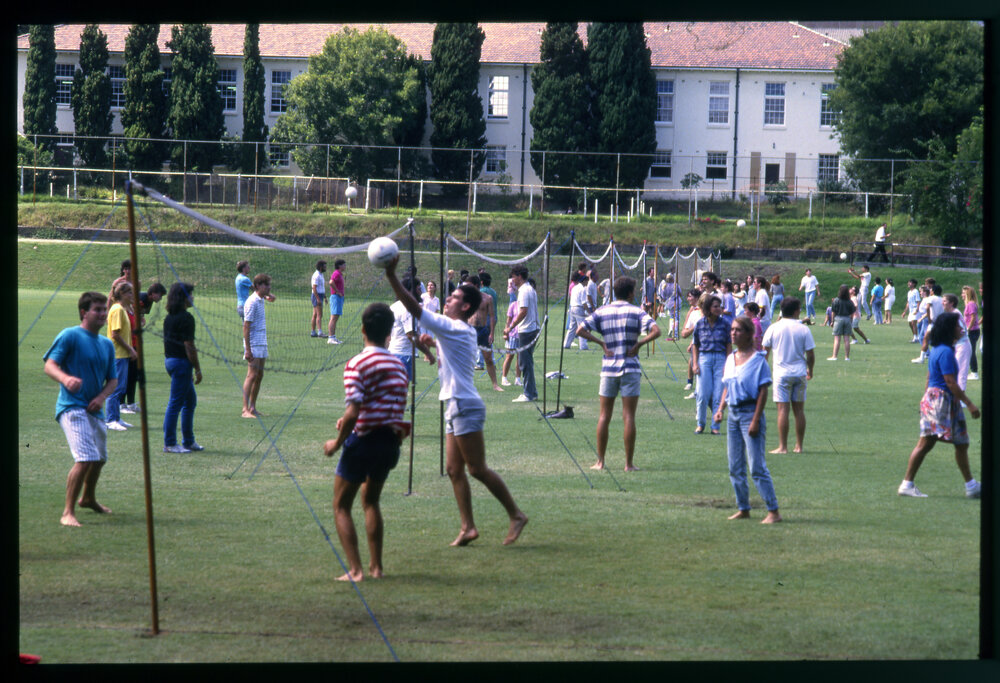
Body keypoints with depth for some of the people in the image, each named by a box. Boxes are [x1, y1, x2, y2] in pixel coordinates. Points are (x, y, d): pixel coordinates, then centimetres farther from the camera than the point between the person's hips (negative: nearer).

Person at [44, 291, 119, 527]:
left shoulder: (107, 345, 15)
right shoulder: (70, 336, -7)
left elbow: (113, 379, 18)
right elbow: (50, 365, -12)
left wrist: (102, 397, -3)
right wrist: (65, 379, -34)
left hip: (95, 410, 8)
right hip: (72, 407, -8)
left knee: (99, 458, 24)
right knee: (85, 458, -23)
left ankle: (88, 498, 51)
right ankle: (68, 513, -18)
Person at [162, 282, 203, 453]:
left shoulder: (169, 317, 12)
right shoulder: (185, 318, -16)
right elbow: (189, 346, -18)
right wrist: (198, 370, -12)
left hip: (170, 360, 10)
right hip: (181, 362, -10)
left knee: (190, 401, 18)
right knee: (175, 403, -5)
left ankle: (188, 441, 23)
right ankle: (169, 444, -2)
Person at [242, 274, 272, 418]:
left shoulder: (261, 301, 14)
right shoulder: (252, 302, -14)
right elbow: (246, 326, -18)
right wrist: (247, 350, -21)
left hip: (262, 345, 9)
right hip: (254, 345, -9)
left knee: (259, 376, 10)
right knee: (252, 375, -12)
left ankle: (253, 408, 16)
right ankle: (245, 409, -14)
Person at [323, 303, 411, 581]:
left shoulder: (357, 364, -14)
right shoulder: (398, 365, 6)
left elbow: (353, 413, -20)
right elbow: (397, 410, 11)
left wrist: (337, 442, -5)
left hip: (363, 441, -6)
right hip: (391, 441, 6)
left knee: (341, 506, 8)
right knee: (371, 501, 25)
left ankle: (355, 570, -2)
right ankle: (376, 566, 23)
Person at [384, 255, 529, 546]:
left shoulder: (454, 328, -14)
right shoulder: (463, 332, 15)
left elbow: (414, 308, -20)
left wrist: (391, 276, -20)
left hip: (466, 406, -10)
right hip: (457, 407, 10)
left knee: (477, 469, -6)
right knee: (455, 470, 7)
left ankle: (516, 515, 0)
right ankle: (468, 527, 7)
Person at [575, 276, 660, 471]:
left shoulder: (602, 312, 6)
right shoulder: (636, 311, -2)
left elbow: (580, 331, -3)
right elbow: (656, 331, -16)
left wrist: (601, 343, 0)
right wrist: (638, 345, -7)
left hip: (608, 367, 2)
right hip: (630, 368, -2)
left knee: (604, 417, 9)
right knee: (629, 417, 0)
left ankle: (600, 462, 8)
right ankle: (629, 463, -1)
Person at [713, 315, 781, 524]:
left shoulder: (758, 359, -10)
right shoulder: (730, 359, 11)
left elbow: (763, 392, -12)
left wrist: (756, 420, -16)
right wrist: (720, 409, 3)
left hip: (750, 412, -8)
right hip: (733, 414, 8)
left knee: (757, 467, -11)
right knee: (735, 468, 11)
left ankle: (773, 512, -9)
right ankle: (743, 509, 20)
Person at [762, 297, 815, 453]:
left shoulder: (773, 328, -3)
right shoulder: (803, 330, -3)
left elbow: (765, 350, 5)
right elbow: (810, 354, -1)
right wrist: (810, 370, 17)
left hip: (781, 372, -1)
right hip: (800, 373, 1)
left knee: (782, 409, -3)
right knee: (799, 410, 9)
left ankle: (783, 446, -6)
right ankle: (799, 445, 12)